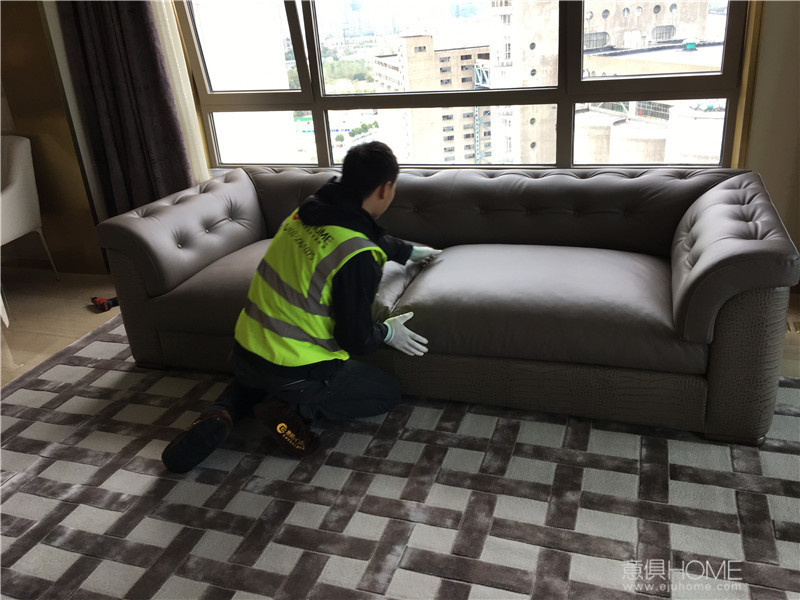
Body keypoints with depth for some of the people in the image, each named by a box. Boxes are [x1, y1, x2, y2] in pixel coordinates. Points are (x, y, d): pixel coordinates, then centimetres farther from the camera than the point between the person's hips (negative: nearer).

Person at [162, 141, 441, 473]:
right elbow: (355, 339, -16)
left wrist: (411, 251, 39)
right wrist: (387, 332, 7)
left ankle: (222, 414, 11)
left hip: (244, 350, 7)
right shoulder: (358, 257, -24)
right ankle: (292, 409, -2)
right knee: (387, 393, 14)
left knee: (254, 376, 42)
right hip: (295, 370, -7)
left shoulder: (307, 211, 2)